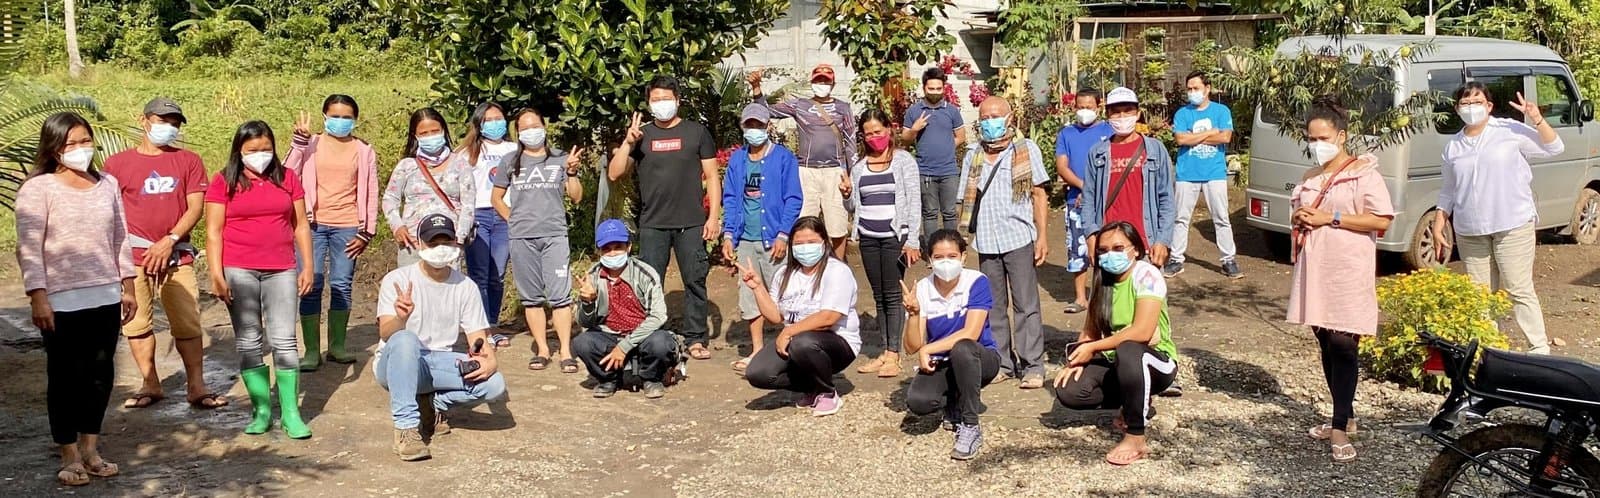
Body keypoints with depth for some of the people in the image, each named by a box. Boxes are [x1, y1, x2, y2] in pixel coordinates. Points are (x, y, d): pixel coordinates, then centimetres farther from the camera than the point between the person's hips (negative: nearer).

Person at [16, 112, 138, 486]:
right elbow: (29, 248, -9)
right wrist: (38, 296, -15)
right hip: (62, 301, -4)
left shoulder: (107, 184, 8)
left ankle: (90, 449, 22)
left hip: (106, 297, 4)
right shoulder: (38, 188, -6)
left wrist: (128, 287, 11)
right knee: (66, 376, 3)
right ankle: (70, 457, 13)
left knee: (101, 373, 9)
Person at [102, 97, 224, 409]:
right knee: (136, 324, 4)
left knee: (187, 323, -1)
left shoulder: (188, 161, 9)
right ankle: (150, 386, 14)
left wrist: (169, 241, -9)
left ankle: (197, 388, 4)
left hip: (176, 256, 0)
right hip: (132, 257, 0)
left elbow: (195, 207, 2)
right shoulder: (118, 163, 7)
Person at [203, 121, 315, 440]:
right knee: (249, 342, 3)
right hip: (239, 271, -1)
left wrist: (307, 267, 6)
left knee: (284, 340, -2)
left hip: (281, 270, 1)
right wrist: (216, 275, -7)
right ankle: (261, 409, 10)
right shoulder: (224, 182, 3)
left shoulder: (286, 178, 9)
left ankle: (290, 412, 1)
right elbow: (213, 231, 0)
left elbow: (301, 225, 11)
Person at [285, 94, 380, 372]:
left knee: (341, 286, 5)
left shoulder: (363, 151, 8)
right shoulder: (310, 144, 6)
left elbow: (370, 193, 8)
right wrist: (299, 140, -10)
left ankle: (336, 346, 16)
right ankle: (312, 351, 1)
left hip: (347, 227, 1)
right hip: (313, 224, -1)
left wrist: (366, 233, 2)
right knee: (311, 286, -3)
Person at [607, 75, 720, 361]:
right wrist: (627, 143, -10)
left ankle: (695, 339, 7)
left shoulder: (696, 132, 6)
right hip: (652, 225, 1)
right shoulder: (641, 134, 10)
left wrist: (714, 216, -4)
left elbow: (711, 176, 4)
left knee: (695, 281, 0)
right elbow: (614, 174, 4)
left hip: (691, 224, -1)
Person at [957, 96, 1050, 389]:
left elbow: (1039, 194, 2)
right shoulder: (973, 156, 13)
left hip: (1019, 238, -4)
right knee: (993, 307, 9)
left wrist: (1042, 236, -5)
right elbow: (967, 200, 14)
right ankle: (1001, 363, 17)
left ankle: (1032, 366, 2)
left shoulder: (1026, 149, 4)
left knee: (1026, 305, -2)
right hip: (986, 242, 4)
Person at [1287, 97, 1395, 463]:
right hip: (1315, 270, 7)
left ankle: (1340, 427, -8)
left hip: (1348, 272, -7)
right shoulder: (1311, 177, 16)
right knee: (1326, 344, 10)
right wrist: (1300, 219, 3)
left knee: (1342, 344, -11)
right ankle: (1345, 417, 20)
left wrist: (1330, 218, -17)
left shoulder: (1363, 173, -6)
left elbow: (1382, 220, -14)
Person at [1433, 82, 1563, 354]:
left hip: (1513, 227, -4)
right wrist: (1439, 224, 11)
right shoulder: (1453, 147, 10)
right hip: (1470, 233, 4)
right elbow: (1449, 191, 17)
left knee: (1520, 290, -3)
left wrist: (1537, 120, -14)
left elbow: (1554, 148, -1)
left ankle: (1540, 348, 5)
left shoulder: (1510, 131, -1)